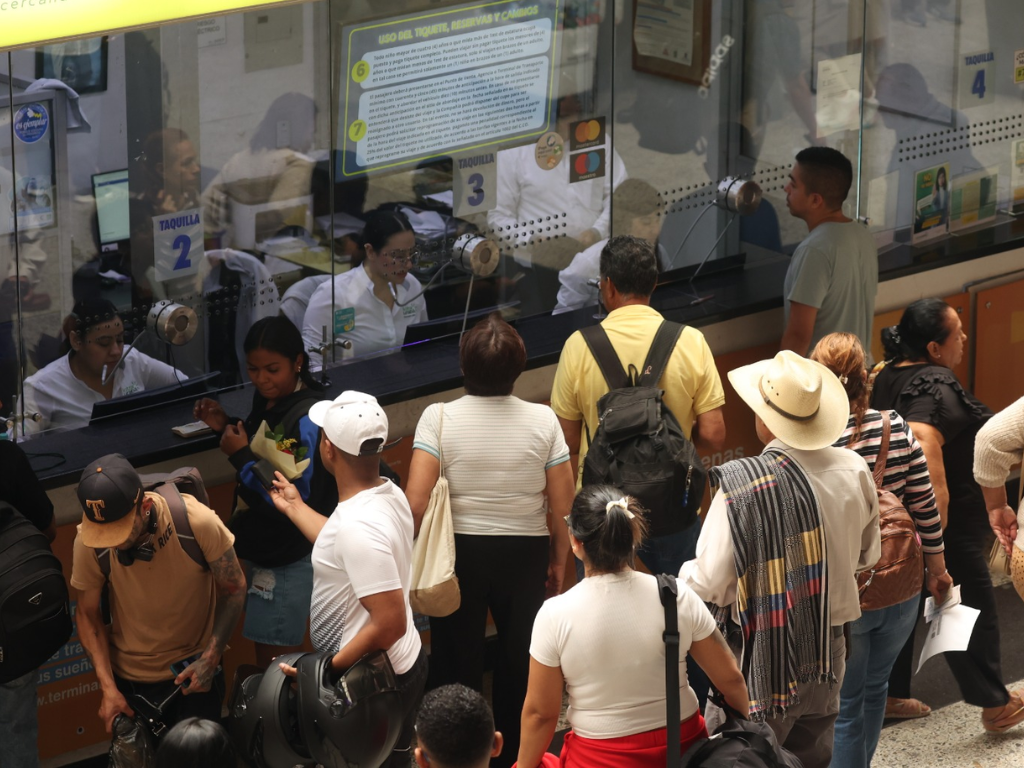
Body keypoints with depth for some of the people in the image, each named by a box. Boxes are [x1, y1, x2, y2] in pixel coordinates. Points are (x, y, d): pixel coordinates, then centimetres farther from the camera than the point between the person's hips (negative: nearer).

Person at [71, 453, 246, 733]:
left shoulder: (197, 521, -25)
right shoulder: (89, 541, -20)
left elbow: (233, 589, -10)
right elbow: (87, 614, -6)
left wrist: (211, 658, -16)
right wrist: (107, 688, -12)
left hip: (193, 673, -1)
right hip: (128, 680, 1)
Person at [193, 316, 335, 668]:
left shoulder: (306, 420, -24)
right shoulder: (269, 401, 3)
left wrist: (240, 455, -23)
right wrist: (226, 428, 3)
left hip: (289, 558, -9)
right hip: (265, 550, 9)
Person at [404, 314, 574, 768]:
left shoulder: (438, 418, -13)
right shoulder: (543, 421, -9)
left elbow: (415, 505, -18)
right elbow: (563, 507, -6)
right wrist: (558, 562, 10)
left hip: (458, 554, -1)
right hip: (525, 554, 1)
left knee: (456, 667, 13)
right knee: (520, 668, 15)